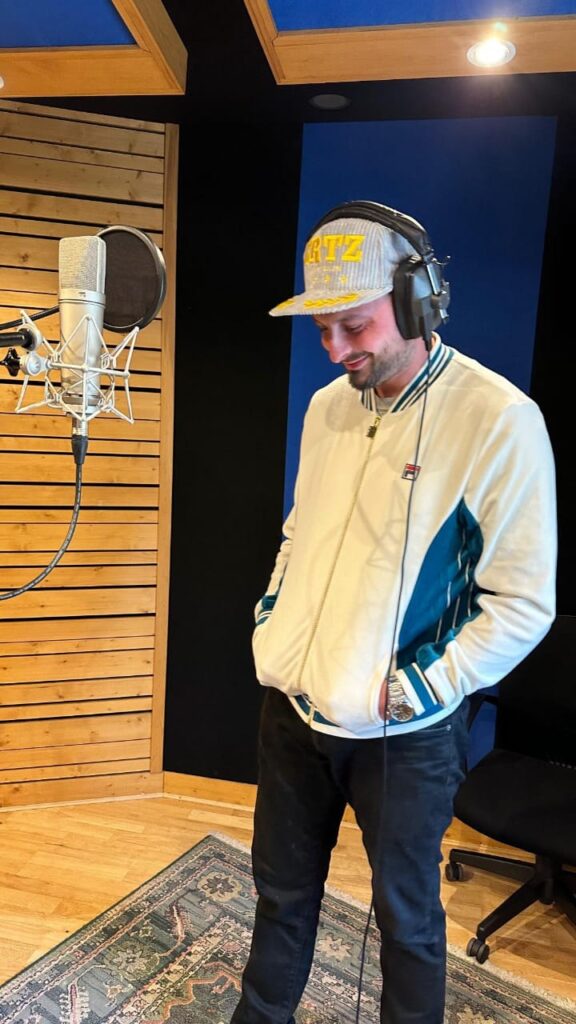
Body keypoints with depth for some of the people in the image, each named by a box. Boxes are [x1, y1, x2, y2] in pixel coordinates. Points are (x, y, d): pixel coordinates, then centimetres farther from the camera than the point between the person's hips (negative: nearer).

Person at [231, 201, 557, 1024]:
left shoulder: (498, 419, -16)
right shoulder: (326, 407, 4)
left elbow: (525, 602, -14)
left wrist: (411, 693, -15)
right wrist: (270, 626, 5)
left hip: (404, 733, -5)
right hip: (292, 710, 6)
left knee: (406, 913, 18)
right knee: (283, 890, 24)